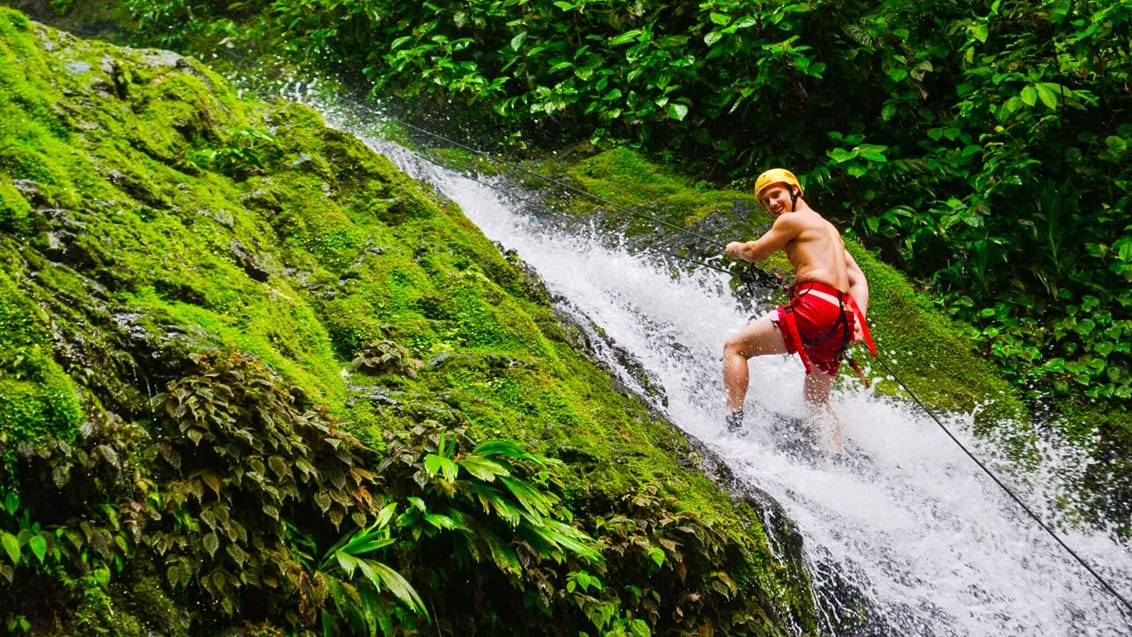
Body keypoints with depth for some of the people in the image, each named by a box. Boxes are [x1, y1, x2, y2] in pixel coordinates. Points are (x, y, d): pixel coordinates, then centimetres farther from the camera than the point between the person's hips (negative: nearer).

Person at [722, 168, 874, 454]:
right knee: (816, 402, 20)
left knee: (735, 346, 1)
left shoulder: (792, 220, 2)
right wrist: (859, 319, 9)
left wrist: (735, 248, 32)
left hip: (815, 304, -9)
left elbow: (754, 253, 10)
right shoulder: (828, 228, 29)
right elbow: (857, 279, 22)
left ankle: (732, 425, -10)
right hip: (841, 318, 9)